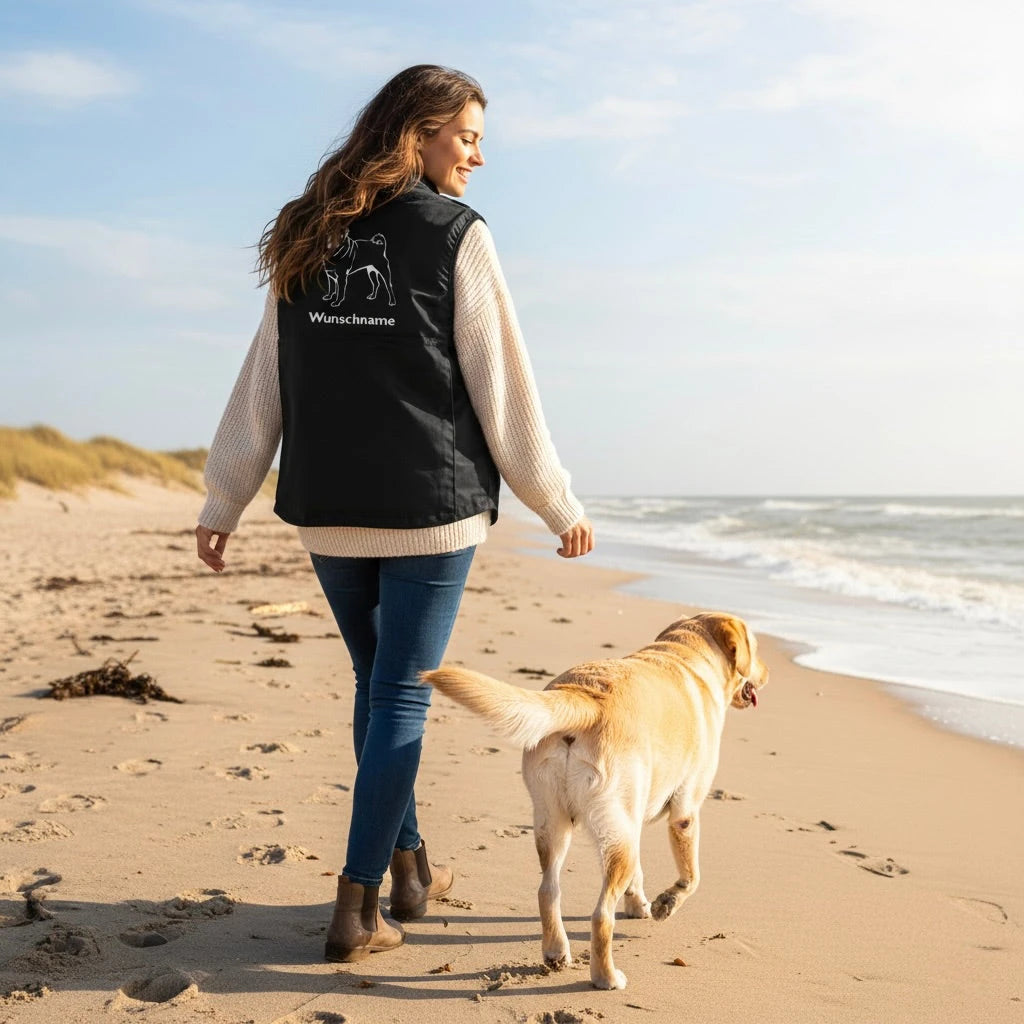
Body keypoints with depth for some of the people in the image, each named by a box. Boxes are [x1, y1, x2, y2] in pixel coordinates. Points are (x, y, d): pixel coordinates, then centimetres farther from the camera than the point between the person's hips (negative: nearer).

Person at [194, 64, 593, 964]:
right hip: (430, 508, -5)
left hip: (328, 510, 5)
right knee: (402, 696, 2)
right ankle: (357, 907, 3)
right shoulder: (455, 235, -5)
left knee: (380, 685, 18)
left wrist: (225, 502, 12)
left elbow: (261, 386, 8)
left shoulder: (309, 239, 10)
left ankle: (409, 867, 29)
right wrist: (560, 507, 3)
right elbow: (504, 392, -5)